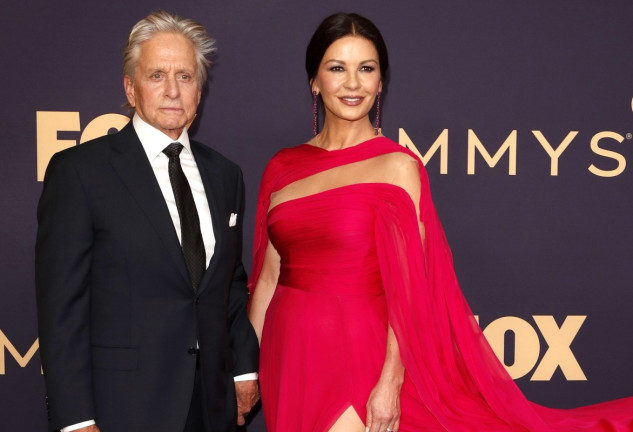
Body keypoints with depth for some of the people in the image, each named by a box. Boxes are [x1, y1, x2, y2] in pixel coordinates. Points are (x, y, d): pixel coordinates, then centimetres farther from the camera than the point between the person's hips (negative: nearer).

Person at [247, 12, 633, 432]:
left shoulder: (397, 167, -8)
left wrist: (391, 382, -16)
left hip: (356, 355, -4)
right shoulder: (282, 167, 5)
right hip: (288, 355, 5)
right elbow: (268, 276, 8)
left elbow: (406, 287, -11)